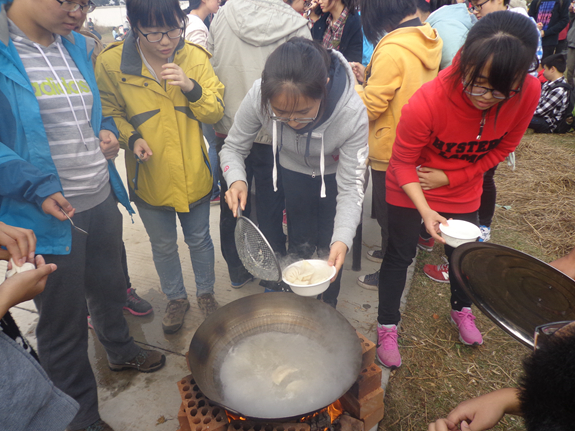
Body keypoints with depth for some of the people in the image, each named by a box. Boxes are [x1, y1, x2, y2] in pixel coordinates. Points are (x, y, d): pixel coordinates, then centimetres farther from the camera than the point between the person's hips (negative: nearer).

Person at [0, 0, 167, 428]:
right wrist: (36, 188, -23)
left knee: (108, 286, 25)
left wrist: (106, 130, 2)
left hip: (103, 200, 6)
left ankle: (120, 348, 54)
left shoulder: (77, 47, 9)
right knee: (64, 321, 10)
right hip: (49, 214, -6)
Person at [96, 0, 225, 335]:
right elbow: (110, 113, 3)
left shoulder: (195, 57, -6)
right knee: (163, 246, 17)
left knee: (199, 239, 18)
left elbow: (216, 112, -5)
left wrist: (191, 87, -23)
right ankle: (176, 299, 42)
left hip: (194, 175, 1)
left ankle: (206, 292, 43)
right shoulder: (111, 63, -10)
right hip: (150, 178, 0)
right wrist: (131, 138, -16)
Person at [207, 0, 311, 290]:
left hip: (228, 132, 3)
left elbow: (211, 71, 3)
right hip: (272, 136, -2)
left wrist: (217, 123, 13)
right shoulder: (295, 25, -11)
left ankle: (237, 272, 34)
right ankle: (273, 279, 27)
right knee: (270, 211, 11)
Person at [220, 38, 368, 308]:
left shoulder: (353, 113, -39)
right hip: (293, 172, 2)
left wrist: (343, 238, -45)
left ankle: (328, 305, 38)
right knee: (300, 245, 10)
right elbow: (233, 147, -18)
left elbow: (350, 186, -31)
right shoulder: (259, 96, -34)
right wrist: (236, 180, -39)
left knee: (329, 248, 8)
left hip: (334, 176, -1)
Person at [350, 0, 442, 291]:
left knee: (387, 211, 8)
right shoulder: (428, 40, 2)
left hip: (390, 149, -8)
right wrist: (369, 77, 3)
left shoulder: (392, 50, -26)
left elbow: (370, 107, -23)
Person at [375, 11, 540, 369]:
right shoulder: (428, 101, -35)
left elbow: (503, 147, -5)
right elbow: (402, 163, -22)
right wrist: (425, 210, -33)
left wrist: (450, 177, -14)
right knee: (400, 255, 7)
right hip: (410, 189, -3)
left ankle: (462, 309, 50)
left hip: (463, 190, 4)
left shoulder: (528, 93, -22)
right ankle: (388, 327, 28)